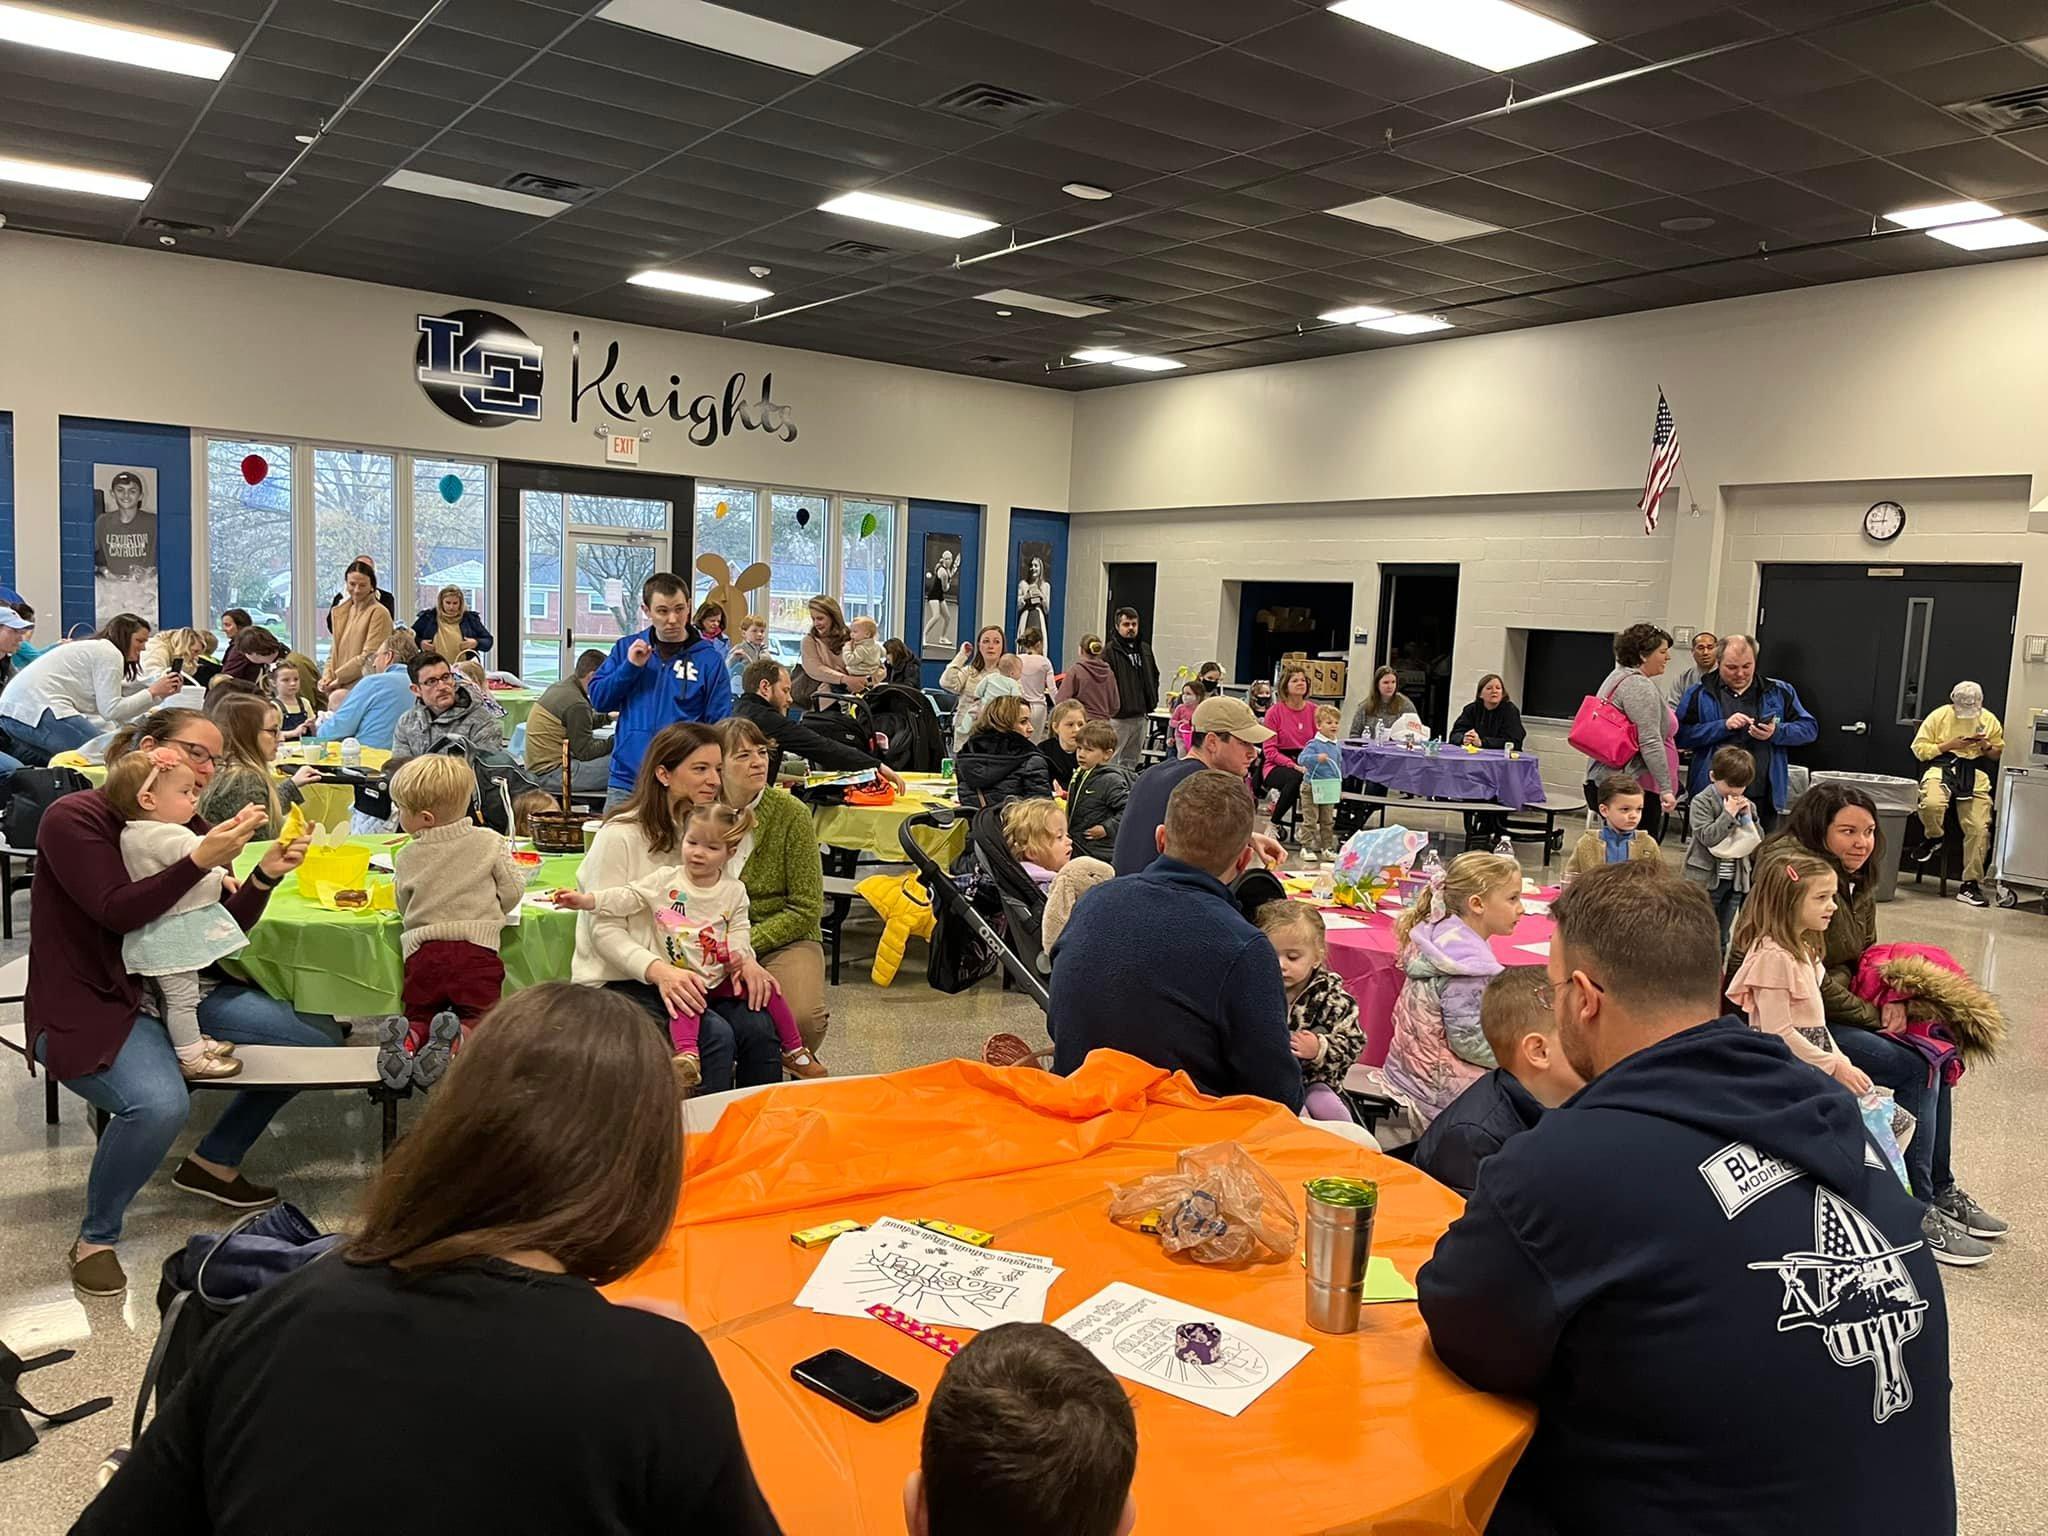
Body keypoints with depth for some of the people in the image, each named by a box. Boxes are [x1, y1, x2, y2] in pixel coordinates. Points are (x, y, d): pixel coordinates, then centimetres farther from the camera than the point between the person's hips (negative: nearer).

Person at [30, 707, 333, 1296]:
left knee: (317, 1039, 1)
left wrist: (265, 876, -11)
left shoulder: (188, 827, 8)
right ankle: (95, 1240, -8)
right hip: (89, 1006, -7)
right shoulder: (74, 818, -11)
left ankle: (215, 1162, 20)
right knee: (160, 1103, -36)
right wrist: (201, 861, -32)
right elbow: (118, 912, -23)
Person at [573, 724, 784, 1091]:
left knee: (758, 1026, -20)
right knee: (715, 1034, -28)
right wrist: (660, 971, -31)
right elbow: (605, 930, -14)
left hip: (682, 974, 6)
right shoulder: (619, 836, -12)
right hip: (619, 981, -6)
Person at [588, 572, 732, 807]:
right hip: (626, 779, 2)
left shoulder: (709, 659, -1)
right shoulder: (626, 648, 8)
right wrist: (630, 666, -8)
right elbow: (598, 699, 7)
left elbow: (719, 724, -1)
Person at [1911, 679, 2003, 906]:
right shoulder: (1939, 716, 6)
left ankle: (1971, 884, -4)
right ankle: (1934, 840, 1)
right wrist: (1949, 745, -8)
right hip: (1942, 768, -2)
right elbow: (1919, 748, 4)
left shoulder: (1989, 720, 15)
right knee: (1931, 804, -35)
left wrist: (1987, 747, 0)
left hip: (1975, 776, 2)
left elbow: (1999, 753, 23)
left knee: (1979, 828, -14)